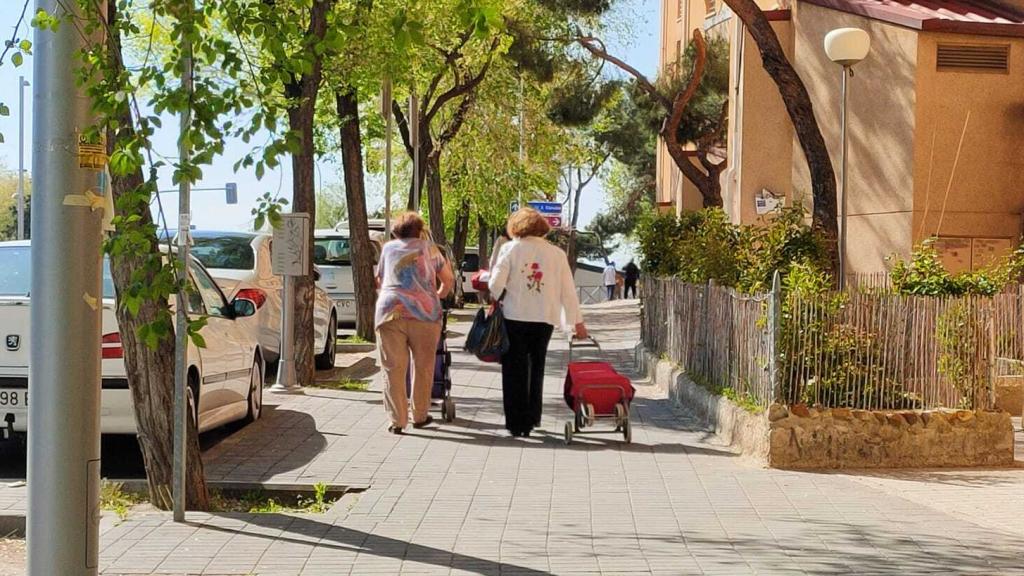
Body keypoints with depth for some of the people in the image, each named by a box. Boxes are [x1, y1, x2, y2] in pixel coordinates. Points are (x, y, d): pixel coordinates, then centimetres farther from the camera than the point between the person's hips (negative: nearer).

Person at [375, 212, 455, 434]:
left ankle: (397, 420, 0)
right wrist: (439, 296, 38)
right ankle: (420, 416, 19)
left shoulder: (388, 248, 18)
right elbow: (448, 280, 19)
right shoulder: (428, 248, 15)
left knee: (393, 369, 2)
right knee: (423, 366, 12)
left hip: (389, 310, 0)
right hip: (424, 312, 0)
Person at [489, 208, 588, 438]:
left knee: (515, 370, 6)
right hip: (544, 319, 2)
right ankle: (531, 419, 17)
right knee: (536, 369, 16)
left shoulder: (510, 248, -3)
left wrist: (495, 299, 12)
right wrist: (577, 321, 13)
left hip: (515, 316, -2)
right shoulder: (557, 253, 5)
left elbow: (497, 282, -9)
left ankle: (516, 423, 5)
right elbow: (568, 290, 6)